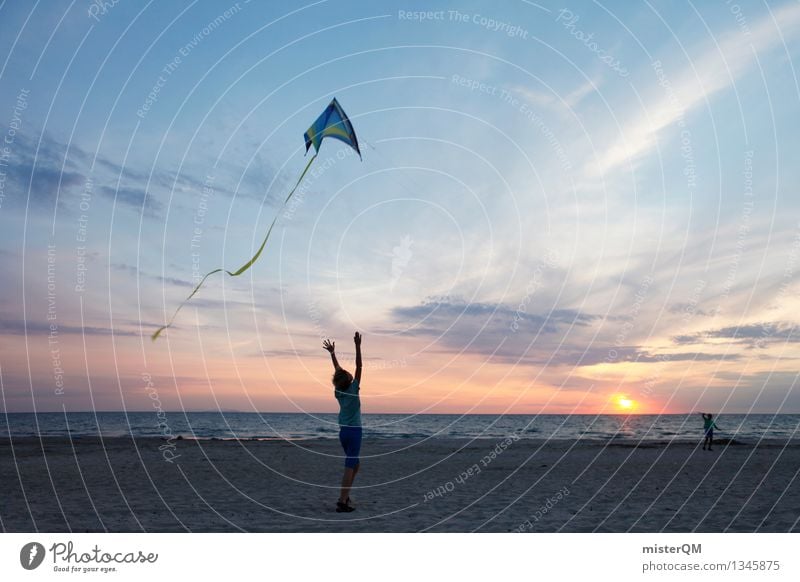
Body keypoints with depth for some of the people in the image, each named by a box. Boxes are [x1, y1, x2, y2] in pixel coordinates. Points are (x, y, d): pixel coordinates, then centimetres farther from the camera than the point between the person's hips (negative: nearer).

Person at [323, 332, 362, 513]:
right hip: (354, 432, -7)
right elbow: (359, 366, -15)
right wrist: (358, 346, -17)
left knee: (355, 464, 19)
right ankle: (342, 502, -10)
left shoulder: (338, 392, 3)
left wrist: (332, 353, 20)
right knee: (349, 466, -7)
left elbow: (337, 370, 14)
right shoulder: (353, 390, -12)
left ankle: (345, 496, 17)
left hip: (343, 431, 7)